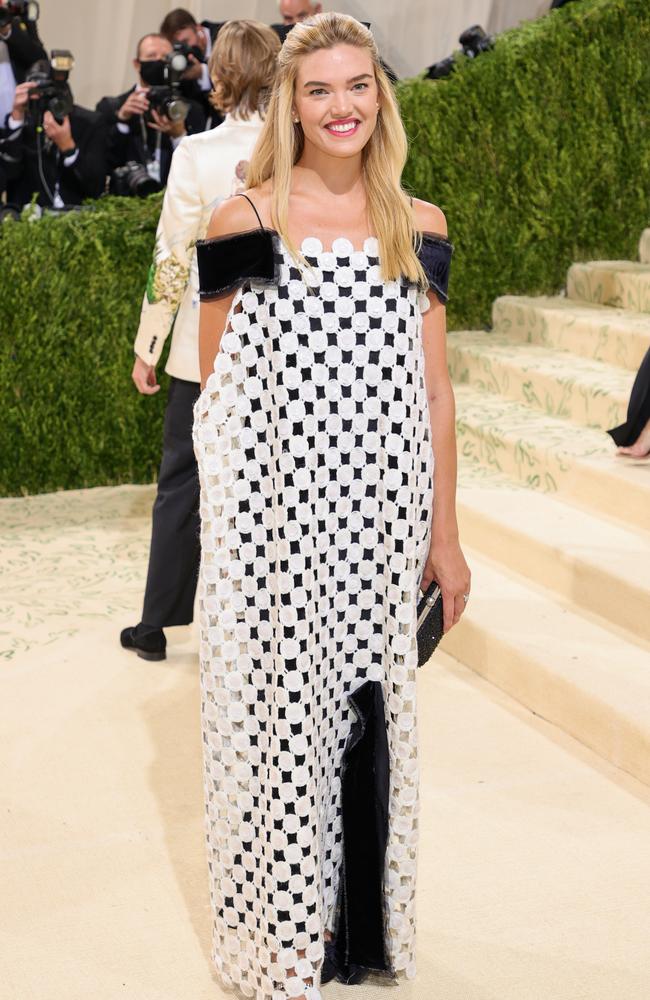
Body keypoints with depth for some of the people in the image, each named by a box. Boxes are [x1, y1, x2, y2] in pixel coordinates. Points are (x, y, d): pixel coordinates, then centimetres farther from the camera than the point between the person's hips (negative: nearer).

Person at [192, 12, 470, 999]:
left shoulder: (419, 229, 6)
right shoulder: (244, 222, -2)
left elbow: (433, 389, 8)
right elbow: (217, 395, 1)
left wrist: (445, 536, 6)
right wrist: (226, 534, -1)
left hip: (382, 521, 3)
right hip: (278, 520, -2)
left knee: (372, 715, 12)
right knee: (280, 721, 6)